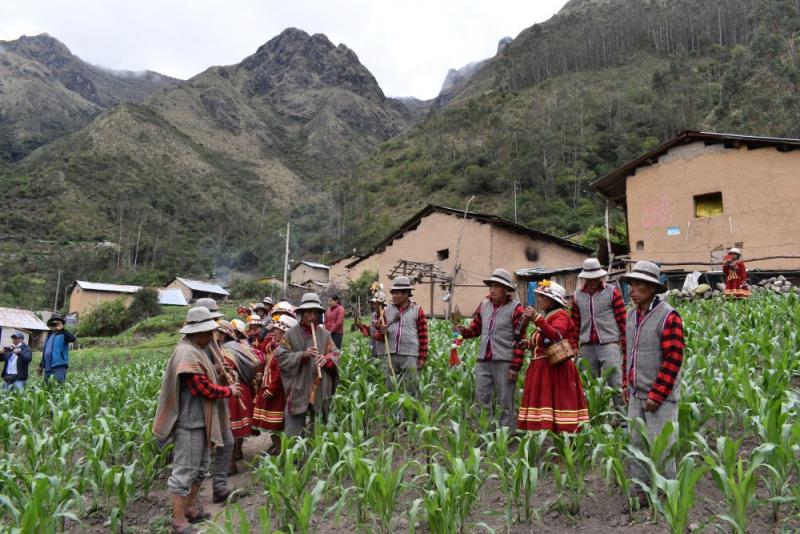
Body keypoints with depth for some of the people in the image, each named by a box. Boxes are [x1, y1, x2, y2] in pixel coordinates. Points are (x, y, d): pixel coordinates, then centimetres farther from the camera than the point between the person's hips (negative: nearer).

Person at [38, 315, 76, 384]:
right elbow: (44, 352, 28)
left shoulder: (63, 334, -2)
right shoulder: (49, 335, 21)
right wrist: (41, 365, 27)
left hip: (59, 367, -8)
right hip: (48, 368, 8)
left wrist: (62, 329, -23)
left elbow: (73, 339, -25)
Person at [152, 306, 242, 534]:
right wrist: (229, 391, -8)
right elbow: (205, 389, -22)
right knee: (185, 470, 0)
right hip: (189, 421, -11)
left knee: (200, 467, 20)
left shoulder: (195, 350, 10)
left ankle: (191, 508, 33)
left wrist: (224, 385, -2)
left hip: (199, 420, 11)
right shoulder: (187, 353, -23)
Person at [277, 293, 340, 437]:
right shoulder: (291, 334, -2)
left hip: (320, 391, 3)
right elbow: (281, 357, -6)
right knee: (294, 433, -1)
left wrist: (326, 359, -16)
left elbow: (335, 354, 6)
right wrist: (302, 355, -18)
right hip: (298, 391, -3)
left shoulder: (324, 334, 7)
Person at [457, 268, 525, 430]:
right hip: (483, 361, 5)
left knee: (505, 403, 4)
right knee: (481, 398, 9)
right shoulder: (484, 305, 11)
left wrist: (515, 367, -12)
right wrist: (463, 331, -3)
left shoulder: (515, 308, -6)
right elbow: (476, 327, 20)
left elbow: (520, 340, -8)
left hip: (504, 362, -5)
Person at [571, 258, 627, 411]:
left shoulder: (613, 292, 0)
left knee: (615, 382, -7)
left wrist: (625, 344, -3)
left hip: (609, 343, -4)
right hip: (587, 346, 4)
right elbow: (575, 323, 15)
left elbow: (622, 320, 0)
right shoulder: (578, 296, 10)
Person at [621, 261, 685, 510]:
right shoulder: (632, 315, 8)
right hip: (636, 395, 7)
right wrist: (626, 384, 14)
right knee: (636, 442, 12)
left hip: (660, 396, -7)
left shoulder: (668, 317, -16)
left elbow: (673, 360, -18)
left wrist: (656, 395, -16)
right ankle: (642, 488, 25)